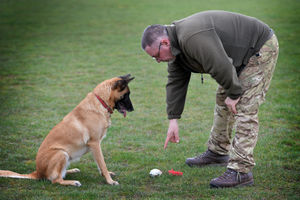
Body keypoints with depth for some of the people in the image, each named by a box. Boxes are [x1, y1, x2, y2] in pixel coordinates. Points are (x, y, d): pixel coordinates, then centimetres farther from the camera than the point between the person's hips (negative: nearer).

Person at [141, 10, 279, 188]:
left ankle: (241, 170, -17)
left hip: (261, 49, -10)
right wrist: (173, 119, 6)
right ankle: (217, 152, 32)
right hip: (242, 54, 10)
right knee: (223, 100, 18)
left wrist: (234, 93, -17)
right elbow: (176, 82, 7)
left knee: (245, 108, -15)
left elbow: (222, 68, -32)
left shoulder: (192, 38, -32)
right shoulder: (177, 43, 2)